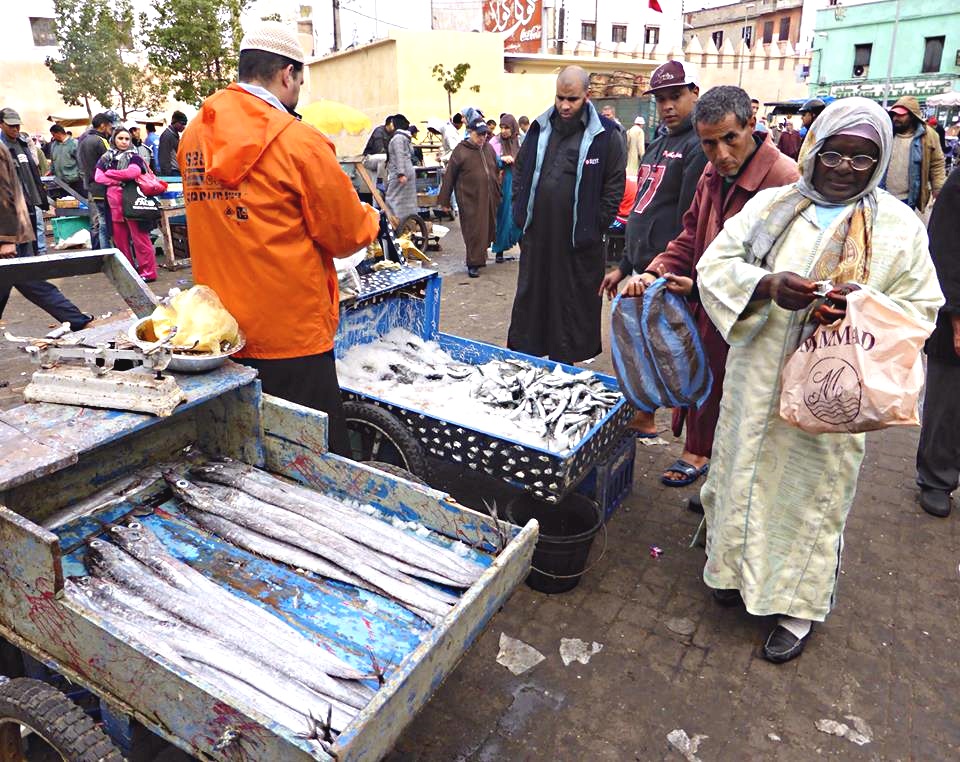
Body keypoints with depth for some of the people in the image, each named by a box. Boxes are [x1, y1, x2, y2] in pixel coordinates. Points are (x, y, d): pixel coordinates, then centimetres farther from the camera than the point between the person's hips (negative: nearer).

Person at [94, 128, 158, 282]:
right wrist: (119, 180, -12)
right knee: (120, 238, 10)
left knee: (139, 237, -6)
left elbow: (133, 172, -19)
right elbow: (98, 176, 1)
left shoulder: (133, 156, 0)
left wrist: (109, 173, -7)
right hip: (114, 202, 5)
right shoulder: (106, 157, 12)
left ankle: (148, 272, -2)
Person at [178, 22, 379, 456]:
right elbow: (347, 237, -8)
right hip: (292, 336, -7)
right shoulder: (298, 140, -13)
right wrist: (370, 220, 13)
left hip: (222, 333, 7)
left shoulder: (193, 135, 7)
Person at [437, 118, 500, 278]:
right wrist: (444, 201, -5)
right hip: (470, 199, -5)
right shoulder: (461, 151, -5)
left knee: (488, 229, 10)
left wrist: (498, 194, 17)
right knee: (474, 231, -4)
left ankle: (480, 254, 28)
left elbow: (495, 171, 18)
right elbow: (449, 177, -4)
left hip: (489, 199, 5)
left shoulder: (489, 148, 10)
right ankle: (473, 264, 4)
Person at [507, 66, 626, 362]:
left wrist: (595, 227, -7)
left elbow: (615, 187, -3)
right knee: (529, 298, 12)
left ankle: (563, 365, 20)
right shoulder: (540, 128, 8)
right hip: (536, 234, 4)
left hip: (579, 240, -4)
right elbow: (520, 174, 16)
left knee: (574, 303, 7)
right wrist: (520, 216, 9)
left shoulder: (606, 134, -4)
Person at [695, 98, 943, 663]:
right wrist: (767, 285, -21)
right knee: (746, 475, 13)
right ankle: (742, 568, 38)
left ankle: (797, 604, 28)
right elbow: (715, 264, -1)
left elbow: (920, 309, 3)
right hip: (758, 378, 2)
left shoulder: (899, 227, 2)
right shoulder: (772, 205, 4)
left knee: (813, 490, 8)